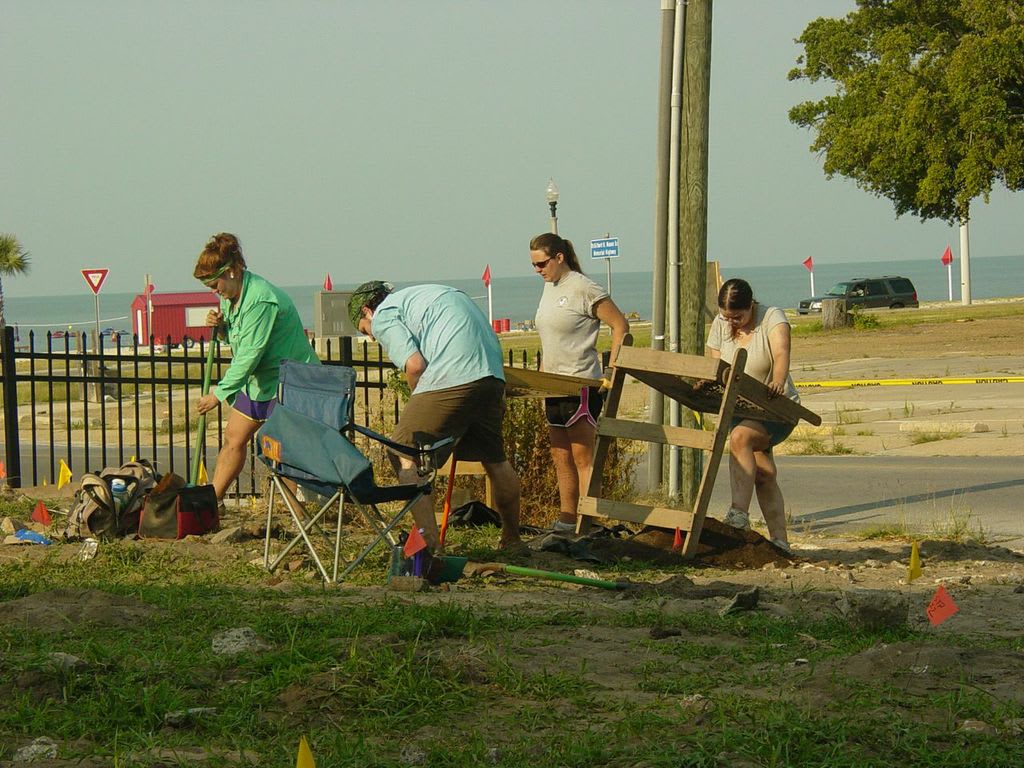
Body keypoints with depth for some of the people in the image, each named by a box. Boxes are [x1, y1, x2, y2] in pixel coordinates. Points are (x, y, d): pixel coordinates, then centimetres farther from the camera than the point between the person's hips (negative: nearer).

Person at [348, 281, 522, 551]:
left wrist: (420, 400, 10)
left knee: (405, 457, 2)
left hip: (450, 377, -8)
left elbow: (415, 364, -8)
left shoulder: (383, 316, 9)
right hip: (493, 375, 8)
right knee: (495, 459, 24)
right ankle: (512, 539, 38)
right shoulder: (420, 294, 33)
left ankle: (430, 545, -6)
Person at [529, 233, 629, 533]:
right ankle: (566, 522, 16)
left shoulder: (583, 289, -12)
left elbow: (621, 326, -11)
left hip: (581, 385, -9)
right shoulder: (550, 286, 14)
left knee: (583, 460, -9)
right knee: (561, 460, 11)